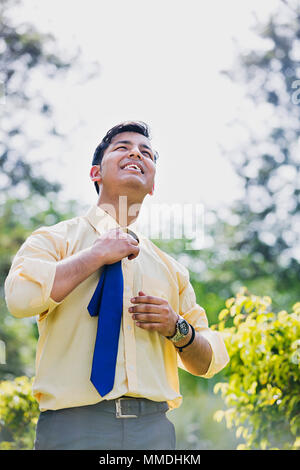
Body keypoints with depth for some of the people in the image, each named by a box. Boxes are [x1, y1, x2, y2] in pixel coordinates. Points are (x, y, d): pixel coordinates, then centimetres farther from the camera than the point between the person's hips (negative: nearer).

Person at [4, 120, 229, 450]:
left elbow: (209, 363, 19)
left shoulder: (169, 268, 17)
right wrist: (100, 253, -8)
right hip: (72, 426, -3)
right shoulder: (55, 239, 5)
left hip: (154, 428, 4)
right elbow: (20, 295, -17)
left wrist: (178, 328, -2)